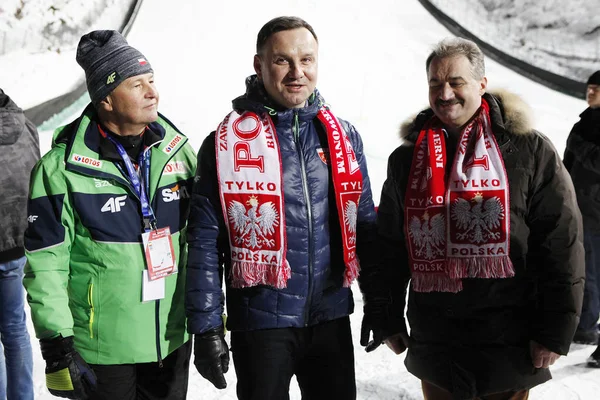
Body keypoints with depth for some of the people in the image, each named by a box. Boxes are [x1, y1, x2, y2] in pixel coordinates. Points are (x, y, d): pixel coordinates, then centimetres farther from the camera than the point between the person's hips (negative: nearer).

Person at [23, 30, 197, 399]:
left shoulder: (177, 150, 1)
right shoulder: (63, 169, -13)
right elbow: (46, 265, -10)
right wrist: (56, 345, -11)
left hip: (174, 339, 4)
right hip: (102, 348, -4)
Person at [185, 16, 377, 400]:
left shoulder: (344, 137, 4)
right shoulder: (226, 143, -8)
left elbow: (364, 224, 11)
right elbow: (205, 243, -6)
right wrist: (206, 327, -8)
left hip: (332, 317, 4)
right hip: (260, 321, -3)